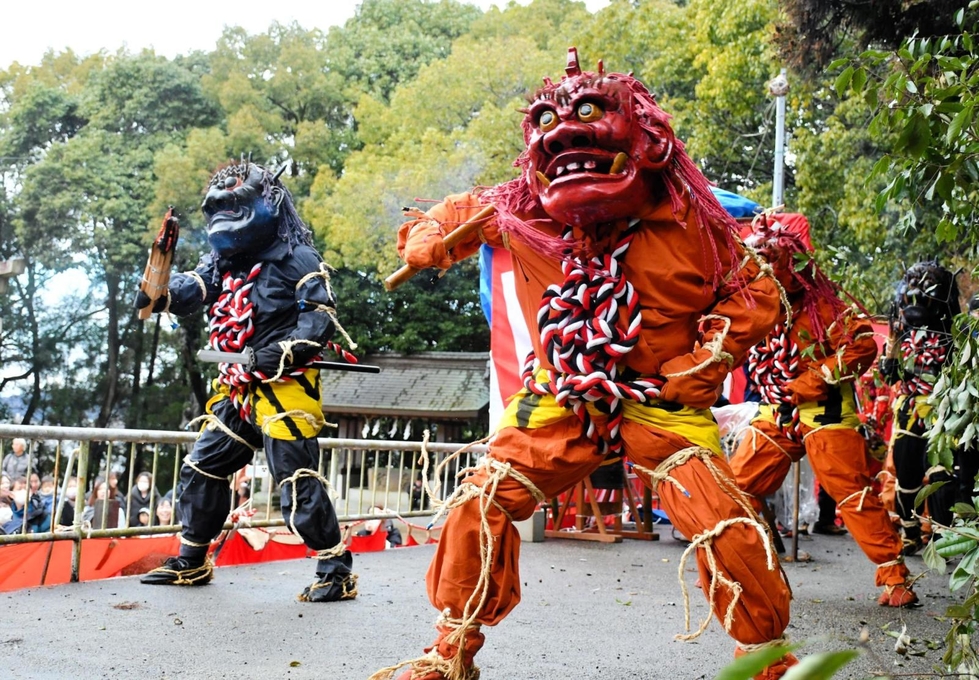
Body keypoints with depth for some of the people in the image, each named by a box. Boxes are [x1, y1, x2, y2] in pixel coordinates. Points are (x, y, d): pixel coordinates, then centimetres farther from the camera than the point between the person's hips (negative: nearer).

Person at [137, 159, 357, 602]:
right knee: (201, 469, 12)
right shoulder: (221, 261, 15)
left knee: (296, 479, -10)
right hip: (239, 391, 8)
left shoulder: (294, 258, -7)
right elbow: (192, 289, -3)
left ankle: (337, 570, -1)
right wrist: (162, 295, -26)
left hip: (284, 388, -8)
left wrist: (285, 352, -27)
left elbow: (320, 313, -14)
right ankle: (191, 563, 27)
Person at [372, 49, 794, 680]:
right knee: (480, 503, -9)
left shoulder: (687, 220, -11)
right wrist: (427, 238, -10)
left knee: (726, 528, -14)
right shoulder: (521, 212, -5)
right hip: (560, 403, 2)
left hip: (661, 405, -2)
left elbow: (753, 297, -2)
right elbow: (453, 214, 14)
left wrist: (696, 370, -11)